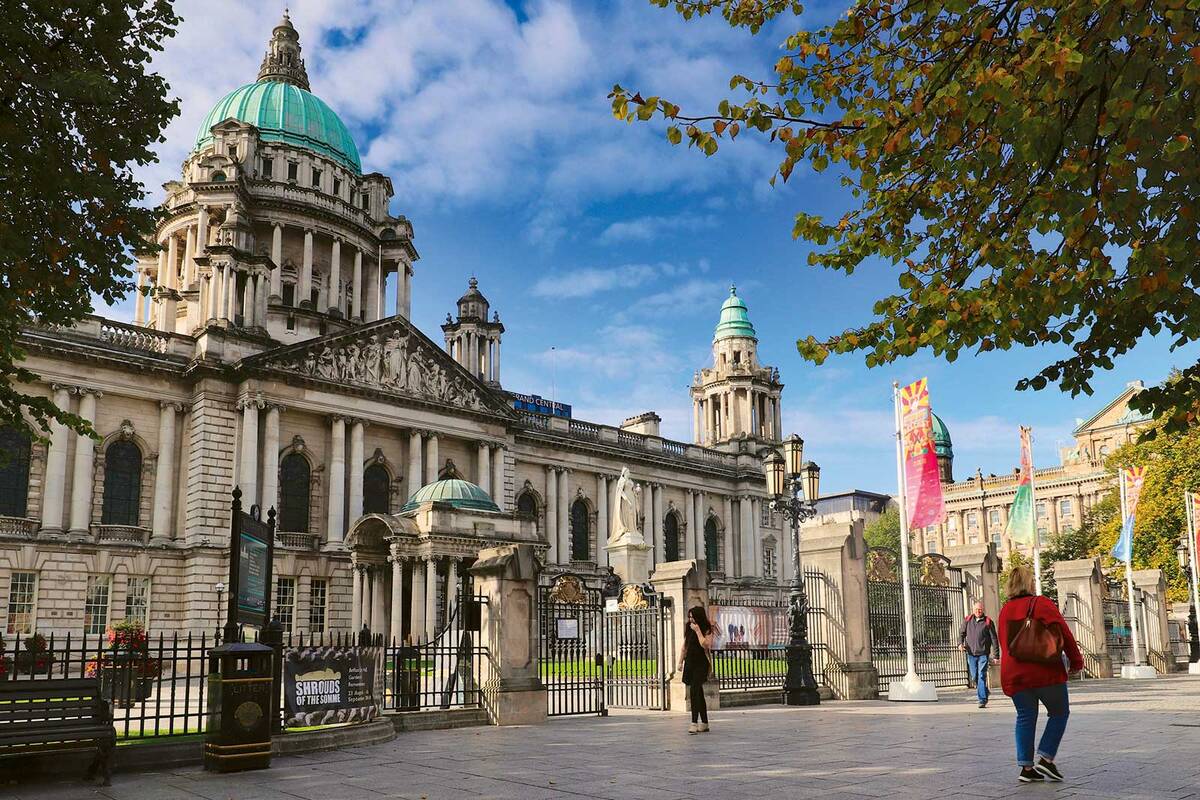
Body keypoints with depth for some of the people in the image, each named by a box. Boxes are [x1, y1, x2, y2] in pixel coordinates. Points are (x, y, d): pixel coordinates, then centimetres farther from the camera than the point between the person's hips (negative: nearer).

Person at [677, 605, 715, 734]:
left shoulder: (707, 630, -5)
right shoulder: (688, 629, 13)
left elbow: (705, 645, -19)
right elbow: (684, 647, 18)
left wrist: (697, 630, -17)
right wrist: (681, 662, 13)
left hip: (701, 664, -6)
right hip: (690, 663, 6)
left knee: (694, 692, -18)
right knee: (698, 693, 10)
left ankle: (694, 722, -22)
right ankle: (704, 723, 17)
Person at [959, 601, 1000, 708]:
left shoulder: (988, 622, -1)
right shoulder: (968, 620, 8)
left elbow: (994, 639, -1)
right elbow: (961, 633, 17)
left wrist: (996, 655, -4)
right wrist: (960, 643, -3)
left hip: (983, 654, -4)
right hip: (971, 653, 4)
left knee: (982, 676, -9)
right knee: (974, 677, 9)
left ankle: (982, 700, -6)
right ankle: (983, 692, 33)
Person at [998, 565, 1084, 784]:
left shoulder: (1005, 610, 13)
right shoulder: (1041, 603, -4)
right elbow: (1063, 632, -8)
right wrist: (1075, 660, 1)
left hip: (1013, 673, 5)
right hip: (1044, 670, -5)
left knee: (1025, 717, 10)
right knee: (1059, 713, 11)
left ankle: (1026, 767, 4)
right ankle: (1046, 759, 1)